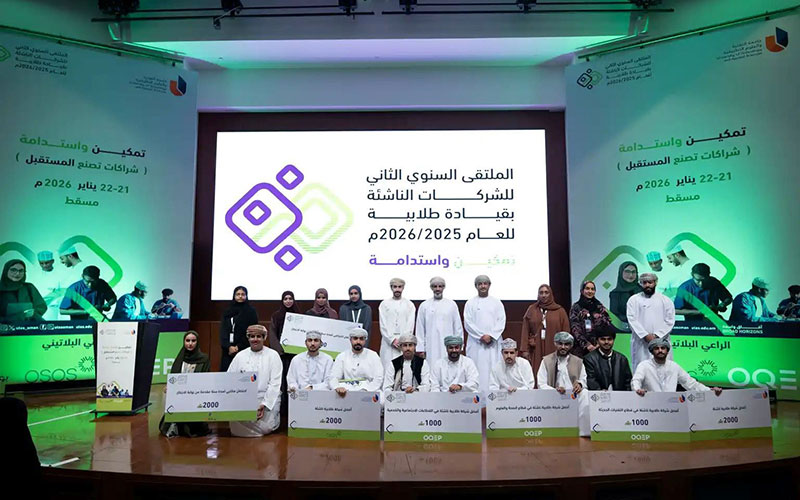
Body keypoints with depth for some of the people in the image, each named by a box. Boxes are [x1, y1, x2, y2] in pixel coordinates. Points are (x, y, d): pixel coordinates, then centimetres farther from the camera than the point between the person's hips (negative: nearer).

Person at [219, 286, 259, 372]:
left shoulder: (251, 311, 3)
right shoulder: (228, 311, 13)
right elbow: (223, 331, 7)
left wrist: (239, 347, -11)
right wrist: (228, 346, -8)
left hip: (244, 349, -3)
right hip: (228, 350, 3)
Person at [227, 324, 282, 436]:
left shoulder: (273, 355, 1)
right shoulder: (240, 356, 9)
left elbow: (275, 383, -5)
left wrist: (264, 404, -17)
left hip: (267, 399, -2)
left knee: (263, 427, -20)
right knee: (237, 428, -20)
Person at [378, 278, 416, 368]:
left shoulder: (409, 305, 10)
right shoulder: (384, 304, 10)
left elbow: (410, 326, 4)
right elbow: (383, 325, 3)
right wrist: (392, 340, -7)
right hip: (388, 343, 0)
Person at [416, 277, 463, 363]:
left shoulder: (452, 305, 9)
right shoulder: (424, 306, 8)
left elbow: (458, 327, 10)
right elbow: (420, 329, 6)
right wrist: (421, 348, 2)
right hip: (431, 349, 0)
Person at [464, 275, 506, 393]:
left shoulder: (497, 303, 11)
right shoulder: (470, 303, 7)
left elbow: (501, 322, 3)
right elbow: (468, 323, -1)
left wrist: (491, 336, -10)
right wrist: (482, 336, -10)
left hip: (494, 343, 1)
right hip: (476, 343, -1)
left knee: (494, 369, -4)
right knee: (477, 369, -6)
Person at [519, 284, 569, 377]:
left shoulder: (560, 311, 7)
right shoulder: (531, 310, 9)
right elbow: (525, 331, 4)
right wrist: (524, 349, -3)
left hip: (554, 350, 0)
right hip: (536, 350, 1)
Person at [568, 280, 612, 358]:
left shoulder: (600, 307, 12)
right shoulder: (575, 308, 4)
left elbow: (607, 327, 8)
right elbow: (575, 329, -4)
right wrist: (586, 344, -14)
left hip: (598, 347, 2)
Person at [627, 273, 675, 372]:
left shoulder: (665, 300, 10)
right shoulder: (633, 300, 9)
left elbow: (670, 320, 3)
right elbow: (632, 320, -1)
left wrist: (657, 335, -9)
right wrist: (645, 335, -11)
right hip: (640, 343, 0)